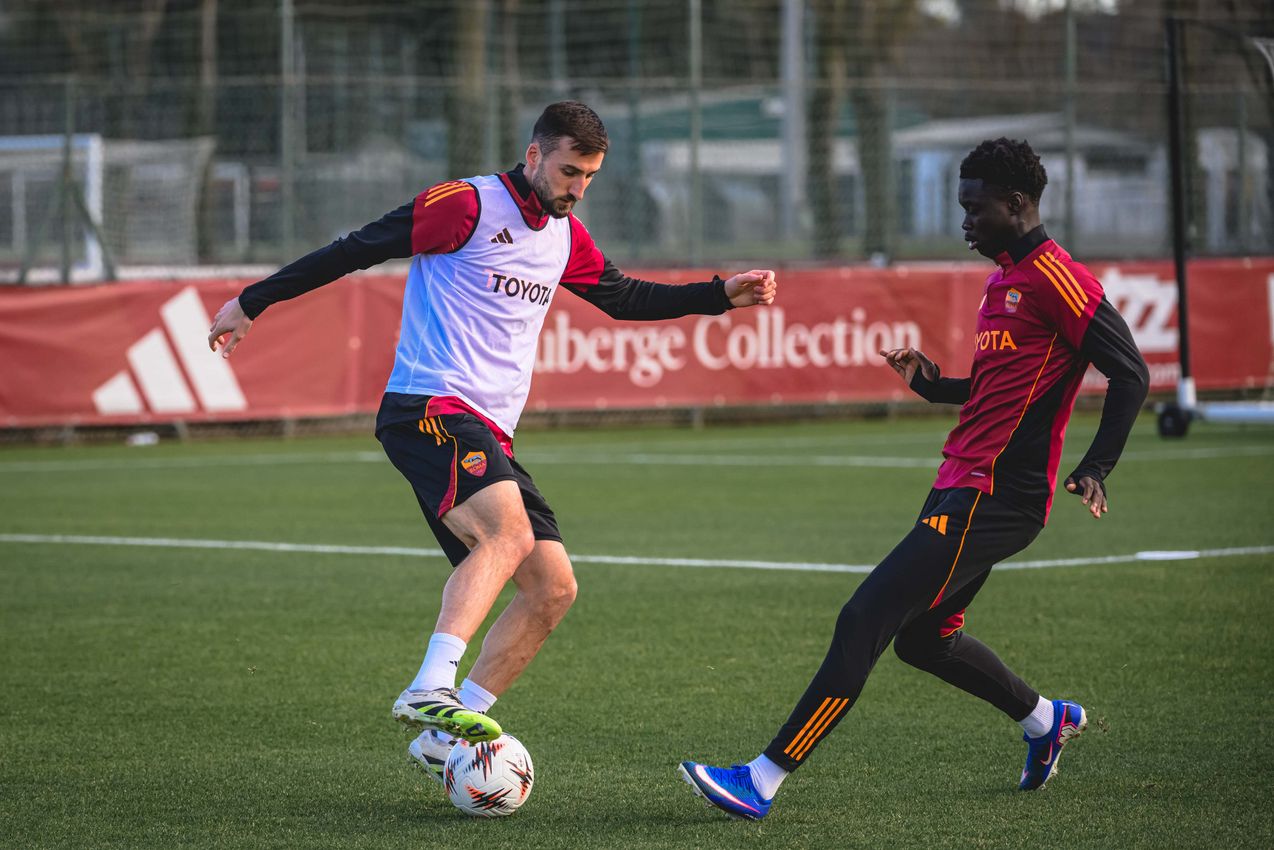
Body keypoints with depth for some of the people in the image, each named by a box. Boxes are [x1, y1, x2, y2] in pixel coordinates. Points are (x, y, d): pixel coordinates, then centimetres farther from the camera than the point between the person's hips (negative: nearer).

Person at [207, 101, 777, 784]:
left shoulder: (565, 237, 19)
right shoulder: (469, 205, -6)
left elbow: (624, 297, 32)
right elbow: (360, 248, -4)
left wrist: (723, 295, 23)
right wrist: (253, 303, -2)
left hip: (488, 435, 9)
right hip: (428, 407, -9)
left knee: (553, 586, -1)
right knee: (510, 529, -33)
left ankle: (442, 738, 0)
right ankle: (429, 692, -42)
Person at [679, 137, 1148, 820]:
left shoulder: (1055, 278, -11)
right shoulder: (1005, 279, 19)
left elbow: (1130, 374, -15)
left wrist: (1094, 470, -22)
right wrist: (930, 382, 12)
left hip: (990, 499, -10)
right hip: (963, 487, 10)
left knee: (863, 622, -14)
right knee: (923, 639, 21)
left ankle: (762, 781, -15)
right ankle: (1047, 720, 38)